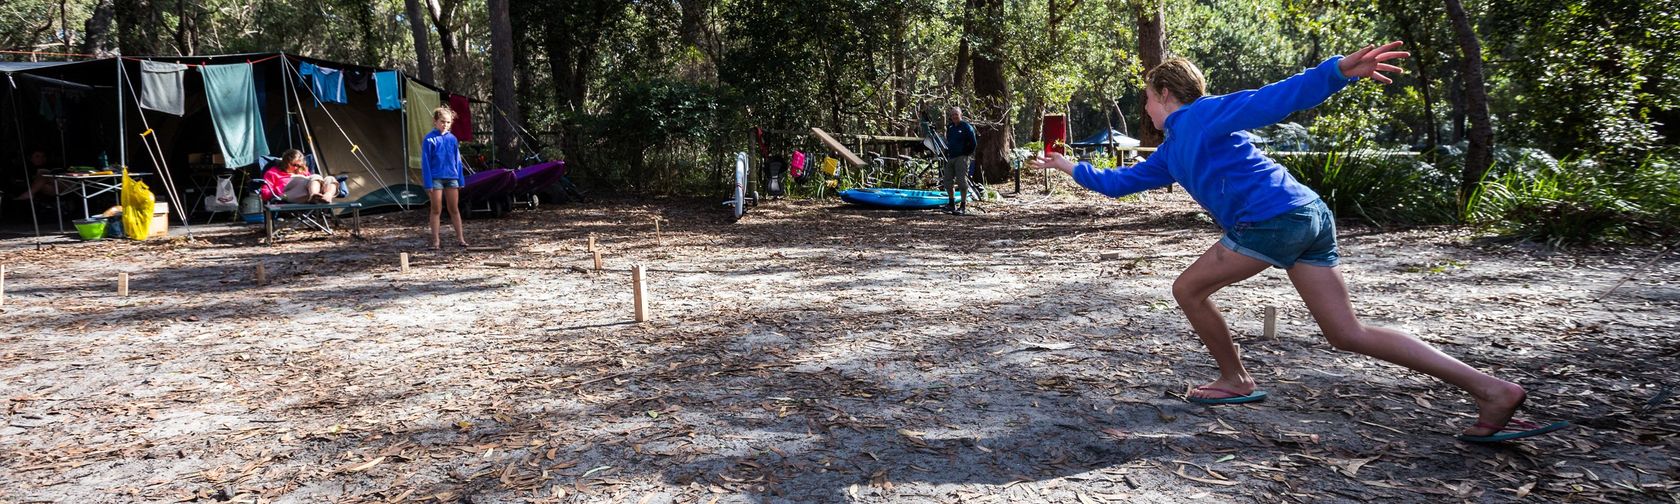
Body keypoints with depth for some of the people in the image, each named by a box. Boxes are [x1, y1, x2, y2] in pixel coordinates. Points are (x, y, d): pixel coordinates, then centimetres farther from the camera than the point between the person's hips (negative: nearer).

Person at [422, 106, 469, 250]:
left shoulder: (452, 139, 6)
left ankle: (460, 238, 12)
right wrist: (428, 183, -10)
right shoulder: (429, 139, -6)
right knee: (436, 210, 2)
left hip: (452, 178, 3)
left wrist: (461, 180, 9)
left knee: (454, 209, 8)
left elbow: (457, 160, 11)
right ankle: (435, 241, 7)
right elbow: (425, 162, -6)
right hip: (436, 178, -3)